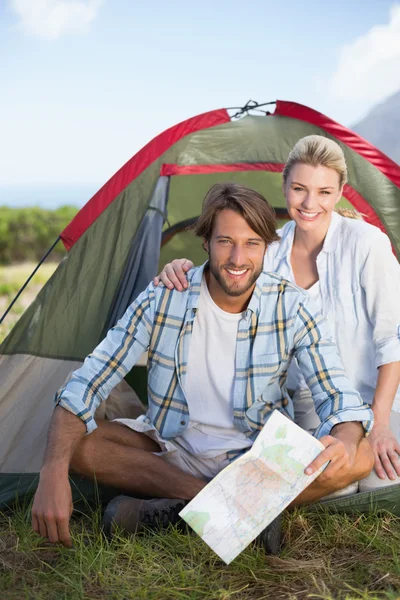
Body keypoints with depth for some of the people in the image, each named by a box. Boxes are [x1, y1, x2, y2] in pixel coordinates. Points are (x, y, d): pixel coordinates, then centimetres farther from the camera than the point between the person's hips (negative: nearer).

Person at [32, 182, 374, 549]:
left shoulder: (291, 307, -13)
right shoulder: (163, 299, -15)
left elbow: (339, 395, -14)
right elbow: (86, 385, -17)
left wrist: (343, 440, -41)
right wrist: (53, 474, -34)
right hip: (172, 449, 0)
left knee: (360, 456, -26)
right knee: (72, 442, -24)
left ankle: (177, 508, -26)